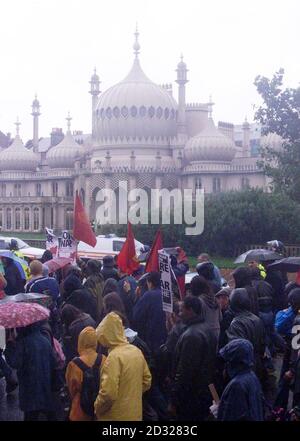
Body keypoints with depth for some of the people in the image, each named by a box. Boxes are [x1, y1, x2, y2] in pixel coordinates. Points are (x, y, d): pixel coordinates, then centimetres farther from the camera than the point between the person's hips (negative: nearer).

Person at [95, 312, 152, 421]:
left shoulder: (114, 357, -22)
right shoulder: (136, 351, 1)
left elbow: (108, 394, -27)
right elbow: (147, 381, 11)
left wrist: (97, 408, -10)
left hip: (116, 416, -7)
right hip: (135, 414, 7)